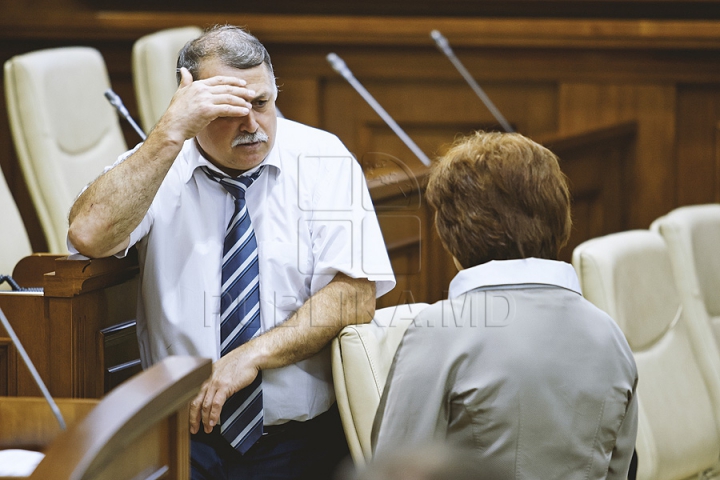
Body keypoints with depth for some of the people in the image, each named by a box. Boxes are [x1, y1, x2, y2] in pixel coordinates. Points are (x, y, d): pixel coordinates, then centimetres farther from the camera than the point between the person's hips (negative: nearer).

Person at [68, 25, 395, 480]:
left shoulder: (323, 161, 3)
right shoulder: (156, 162, 5)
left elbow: (354, 296, -5)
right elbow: (89, 236, -15)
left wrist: (252, 355, -15)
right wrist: (171, 133, -19)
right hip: (183, 438, 0)